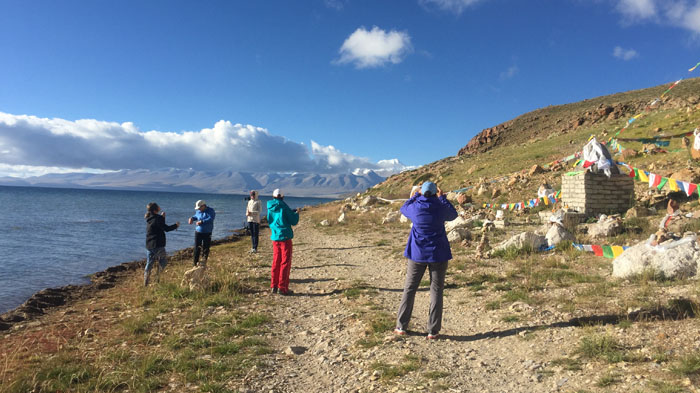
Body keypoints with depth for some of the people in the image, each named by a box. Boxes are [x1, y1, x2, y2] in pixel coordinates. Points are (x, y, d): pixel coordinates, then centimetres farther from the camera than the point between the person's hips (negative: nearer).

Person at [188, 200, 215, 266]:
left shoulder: (210, 211, -11)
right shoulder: (198, 211, 7)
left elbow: (210, 219, -25)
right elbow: (196, 216, 27)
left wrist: (202, 222, -33)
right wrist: (192, 218, 5)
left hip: (207, 233, -4)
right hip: (198, 232, 4)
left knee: (205, 248, 2)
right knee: (197, 247, 4)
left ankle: (204, 261, 14)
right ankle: (196, 263, 12)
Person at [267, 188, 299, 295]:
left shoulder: (270, 208, 8)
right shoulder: (283, 206, -10)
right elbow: (294, 221, -8)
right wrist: (296, 214, 13)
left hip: (274, 237, 6)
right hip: (285, 237, -6)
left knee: (276, 262, 14)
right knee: (285, 262, 1)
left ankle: (273, 286, 17)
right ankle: (282, 287, 0)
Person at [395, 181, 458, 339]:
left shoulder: (415, 207, -7)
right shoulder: (441, 208, -7)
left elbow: (403, 209, 17)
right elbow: (453, 215, 15)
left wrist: (416, 195, 25)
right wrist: (442, 198, 21)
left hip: (417, 254, 1)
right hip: (438, 255, 0)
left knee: (409, 289, 10)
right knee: (436, 291, 7)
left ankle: (401, 326, 13)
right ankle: (433, 330, 7)